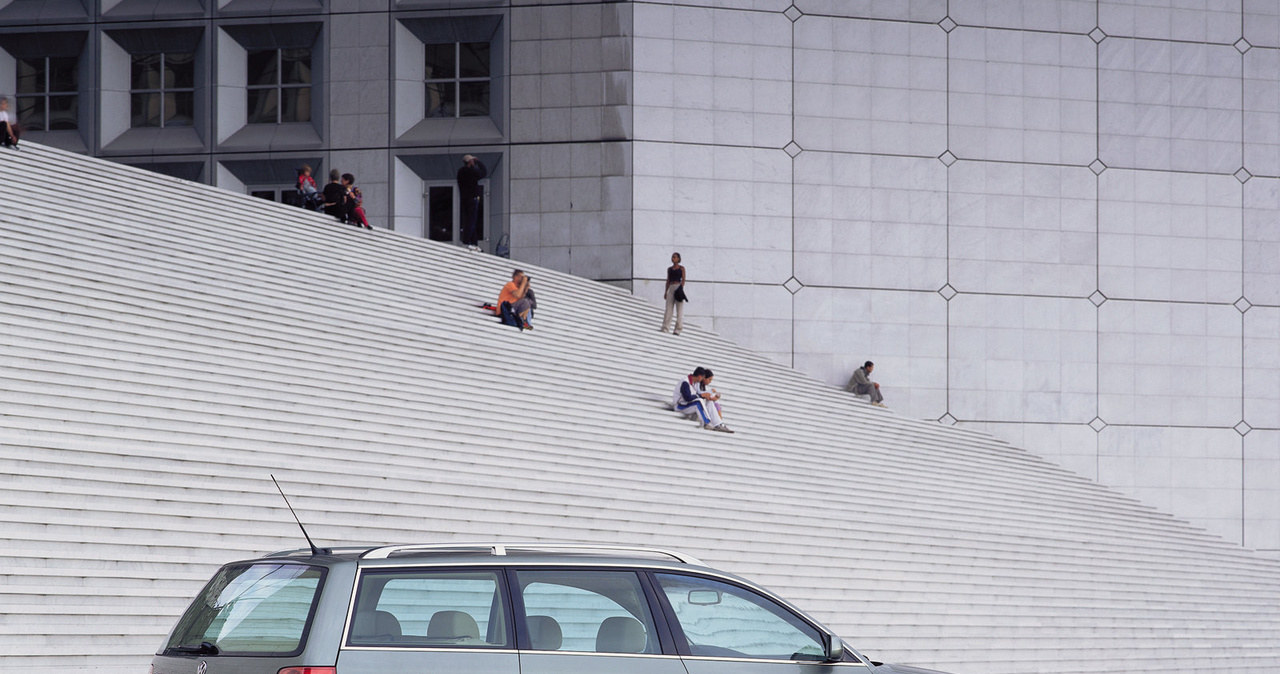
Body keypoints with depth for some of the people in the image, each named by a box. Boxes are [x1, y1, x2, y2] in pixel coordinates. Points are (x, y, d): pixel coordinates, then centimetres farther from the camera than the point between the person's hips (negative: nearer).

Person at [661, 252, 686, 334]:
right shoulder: (669, 269, 16)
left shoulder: (681, 268, 5)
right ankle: (664, 328, -6)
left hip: (678, 287, -4)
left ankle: (678, 330, -5)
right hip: (671, 288, 4)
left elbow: (683, 279, -2)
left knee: (679, 309, -5)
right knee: (668, 308, -3)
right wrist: (666, 291, 10)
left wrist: (681, 288, -15)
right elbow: (668, 280, 17)